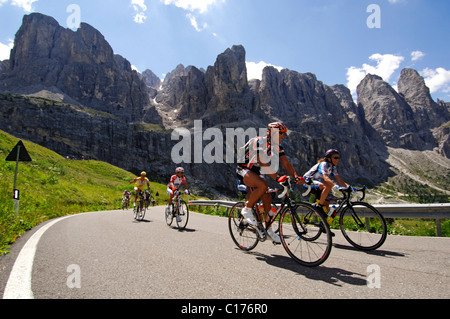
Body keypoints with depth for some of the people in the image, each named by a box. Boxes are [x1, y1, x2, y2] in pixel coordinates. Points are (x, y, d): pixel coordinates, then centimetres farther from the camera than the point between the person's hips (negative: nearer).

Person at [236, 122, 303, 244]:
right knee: (263, 185, -33)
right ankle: (247, 210, -14)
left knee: (267, 198, -5)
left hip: (256, 173, 7)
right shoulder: (259, 142, -24)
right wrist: (277, 177, -43)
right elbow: (263, 164, -34)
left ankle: (268, 229, 10)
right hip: (244, 170, -7)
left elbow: (286, 163, -7)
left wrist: (296, 176, -23)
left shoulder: (277, 147, 0)